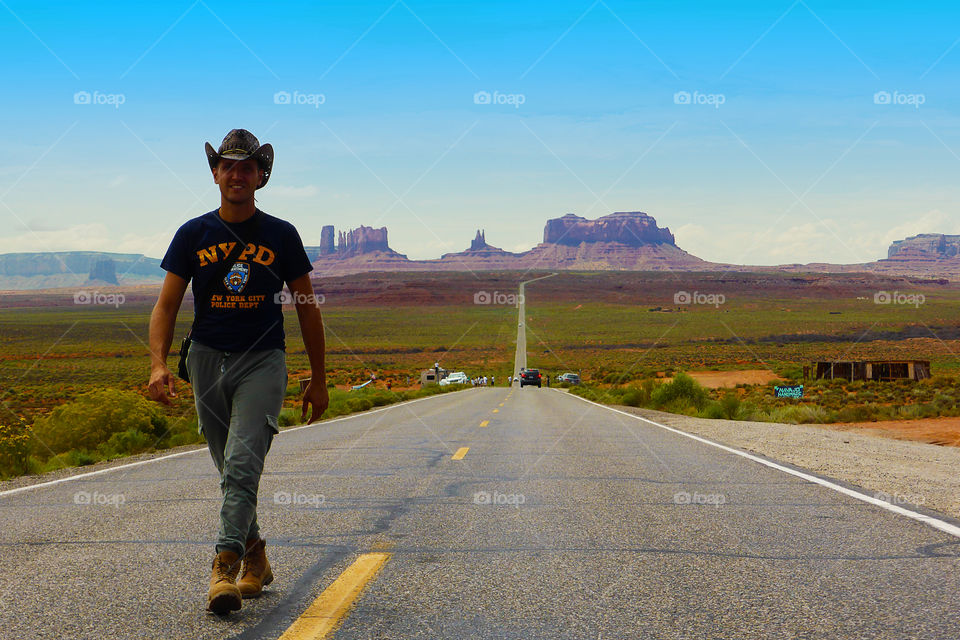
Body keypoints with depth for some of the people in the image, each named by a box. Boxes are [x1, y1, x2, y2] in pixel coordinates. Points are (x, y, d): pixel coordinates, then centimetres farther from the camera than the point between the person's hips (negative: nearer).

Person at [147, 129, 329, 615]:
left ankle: (225, 565, -18)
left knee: (242, 464, -16)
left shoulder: (281, 236, 1)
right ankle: (254, 555, 27)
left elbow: (308, 309, 7)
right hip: (208, 359, 3)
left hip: (263, 361, -2)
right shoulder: (193, 234, 3)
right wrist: (158, 365, -15)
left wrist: (318, 380, 6)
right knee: (230, 469, 11)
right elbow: (166, 306, 1)